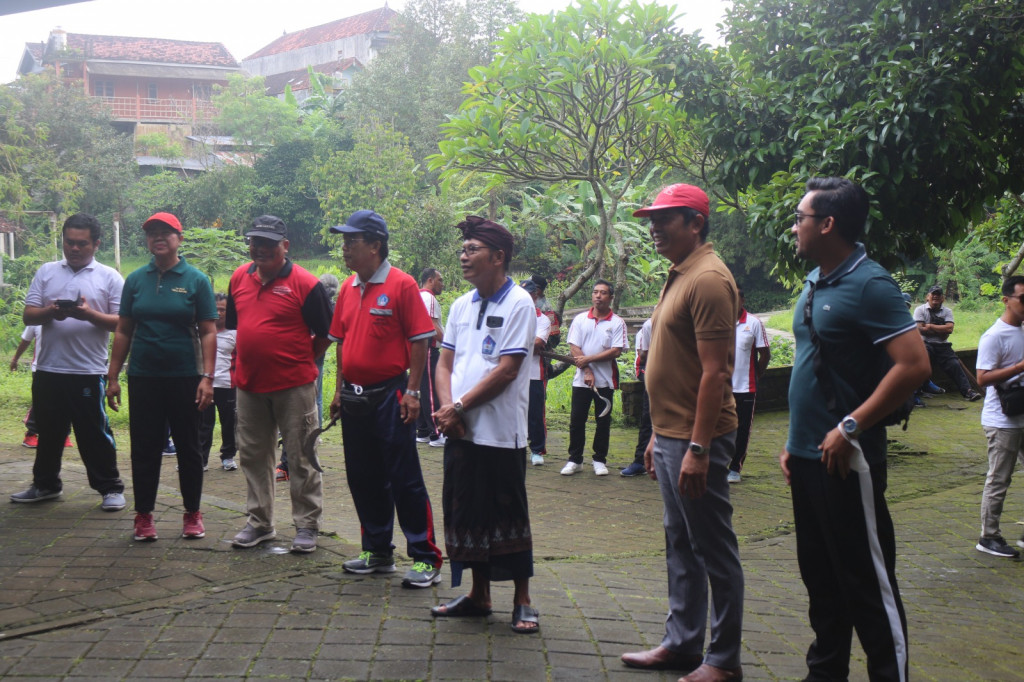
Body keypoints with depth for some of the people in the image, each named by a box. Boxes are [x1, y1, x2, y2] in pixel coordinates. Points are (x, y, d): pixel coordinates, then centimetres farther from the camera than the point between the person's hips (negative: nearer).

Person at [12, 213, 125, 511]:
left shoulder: (109, 277, 1)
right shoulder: (46, 272, 10)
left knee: (95, 434, 1)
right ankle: (45, 484, 29)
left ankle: (110, 488, 11)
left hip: (88, 371, -4)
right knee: (48, 431, 15)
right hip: (48, 369, 4)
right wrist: (49, 312, -16)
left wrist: (89, 314, -20)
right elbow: (27, 315, 6)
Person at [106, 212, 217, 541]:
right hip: (142, 377, 2)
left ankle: (192, 514, 18)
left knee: (188, 447, 7)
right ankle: (144, 516, 16)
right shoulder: (136, 280, 6)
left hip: (184, 377, -2)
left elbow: (208, 333, -5)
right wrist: (113, 376, 4)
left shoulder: (196, 280, -2)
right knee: (144, 448, 6)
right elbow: (123, 331, 9)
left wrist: (207, 377, -13)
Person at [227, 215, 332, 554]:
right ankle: (259, 522, 27)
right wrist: (244, 360, 15)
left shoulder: (305, 284, -11)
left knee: (301, 458, 3)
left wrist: (300, 361, -2)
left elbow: (326, 335, -5)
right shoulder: (239, 278, 7)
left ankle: (307, 526, 13)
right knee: (253, 456, 14)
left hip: (294, 386, -6)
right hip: (249, 385, 6)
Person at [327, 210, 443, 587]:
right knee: (363, 479, 13)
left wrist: (412, 391, -15)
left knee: (405, 480, -4)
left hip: (389, 395, -7)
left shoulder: (401, 285, -10)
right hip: (354, 397, 7)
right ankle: (378, 552, 26)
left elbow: (419, 341, -11)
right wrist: (339, 390, 13)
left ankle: (426, 559, 3)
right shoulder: (348, 288, 11)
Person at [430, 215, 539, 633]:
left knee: (508, 516, 1)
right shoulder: (461, 306, 13)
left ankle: (522, 601, 13)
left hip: (501, 432, -6)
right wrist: (447, 408, -6)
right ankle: (479, 595, 26)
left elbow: (507, 369, -14)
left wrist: (460, 406, -13)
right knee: (467, 514, 12)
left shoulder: (519, 304, -8)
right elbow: (445, 363, 12)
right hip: (460, 430, 7)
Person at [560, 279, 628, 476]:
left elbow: (616, 351, -10)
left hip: (606, 380, -1)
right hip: (581, 379, 2)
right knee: (576, 421, 2)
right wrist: (586, 371, -11)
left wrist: (588, 359, -12)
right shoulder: (580, 319, 7)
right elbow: (574, 347, 0)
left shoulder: (617, 323, -1)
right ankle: (575, 460, 11)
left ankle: (600, 460, 15)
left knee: (603, 422, 5)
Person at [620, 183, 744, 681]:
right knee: (680, 546, 17)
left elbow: (715, 371, -22)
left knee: (713, 551, 1)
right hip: (671, 435, 10)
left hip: (696, 440, -10)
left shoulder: (708, 279, -16)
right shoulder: (679, 277, 15)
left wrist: (698, 447, -24)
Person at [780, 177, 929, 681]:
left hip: (844, 461, -9)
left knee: (866, 580, 0)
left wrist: (852, 427, -21)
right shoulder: (814, 284, 12)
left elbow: (914, 365, -22)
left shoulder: (869, 285, -15)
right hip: (807, 458, 9)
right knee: (820, 575, 17)